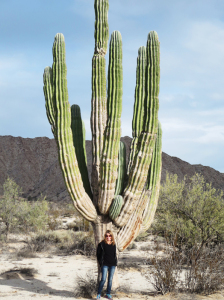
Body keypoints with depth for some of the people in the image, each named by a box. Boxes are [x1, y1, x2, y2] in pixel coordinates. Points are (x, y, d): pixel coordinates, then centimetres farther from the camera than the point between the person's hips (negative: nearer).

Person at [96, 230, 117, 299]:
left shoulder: (113, 244, 11)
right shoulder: (102, 244, -2)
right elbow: (98, 254, 1)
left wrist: (116, 262, 9)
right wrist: (100, 263, -4)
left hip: (112, 265, 4)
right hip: (105, 264, -4)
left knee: (110, 279, 7)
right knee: (103, 279, -10)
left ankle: (108, 294, 16)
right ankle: (99, 294, 1)